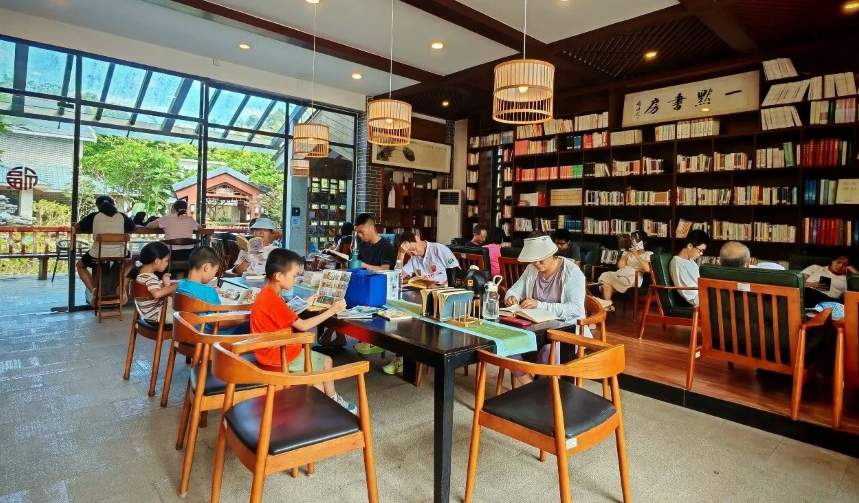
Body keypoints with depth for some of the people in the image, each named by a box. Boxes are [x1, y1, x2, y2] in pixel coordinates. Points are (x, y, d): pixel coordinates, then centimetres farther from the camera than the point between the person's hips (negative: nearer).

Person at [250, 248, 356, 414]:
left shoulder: (266, 294, 5)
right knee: (326, 361, 9)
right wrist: (332, 310, -17)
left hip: (272, 353, 9)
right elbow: (302, 326, -21)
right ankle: (332, 400, 27)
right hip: (279, 357, -9)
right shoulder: (273, 300, -26)